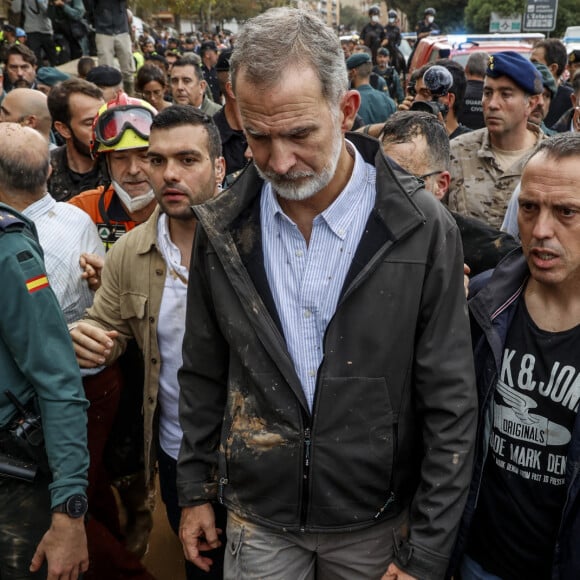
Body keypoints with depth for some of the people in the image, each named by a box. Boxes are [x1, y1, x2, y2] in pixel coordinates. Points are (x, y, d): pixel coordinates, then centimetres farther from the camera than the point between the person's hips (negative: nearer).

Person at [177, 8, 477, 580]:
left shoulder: (422, 229, -17)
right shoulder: (221, 227, -8)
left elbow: (450, 404, -12)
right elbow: (203, 372, 4)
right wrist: (194, 490, 8)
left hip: (374, 523, -1)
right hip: (256, 517, 2)